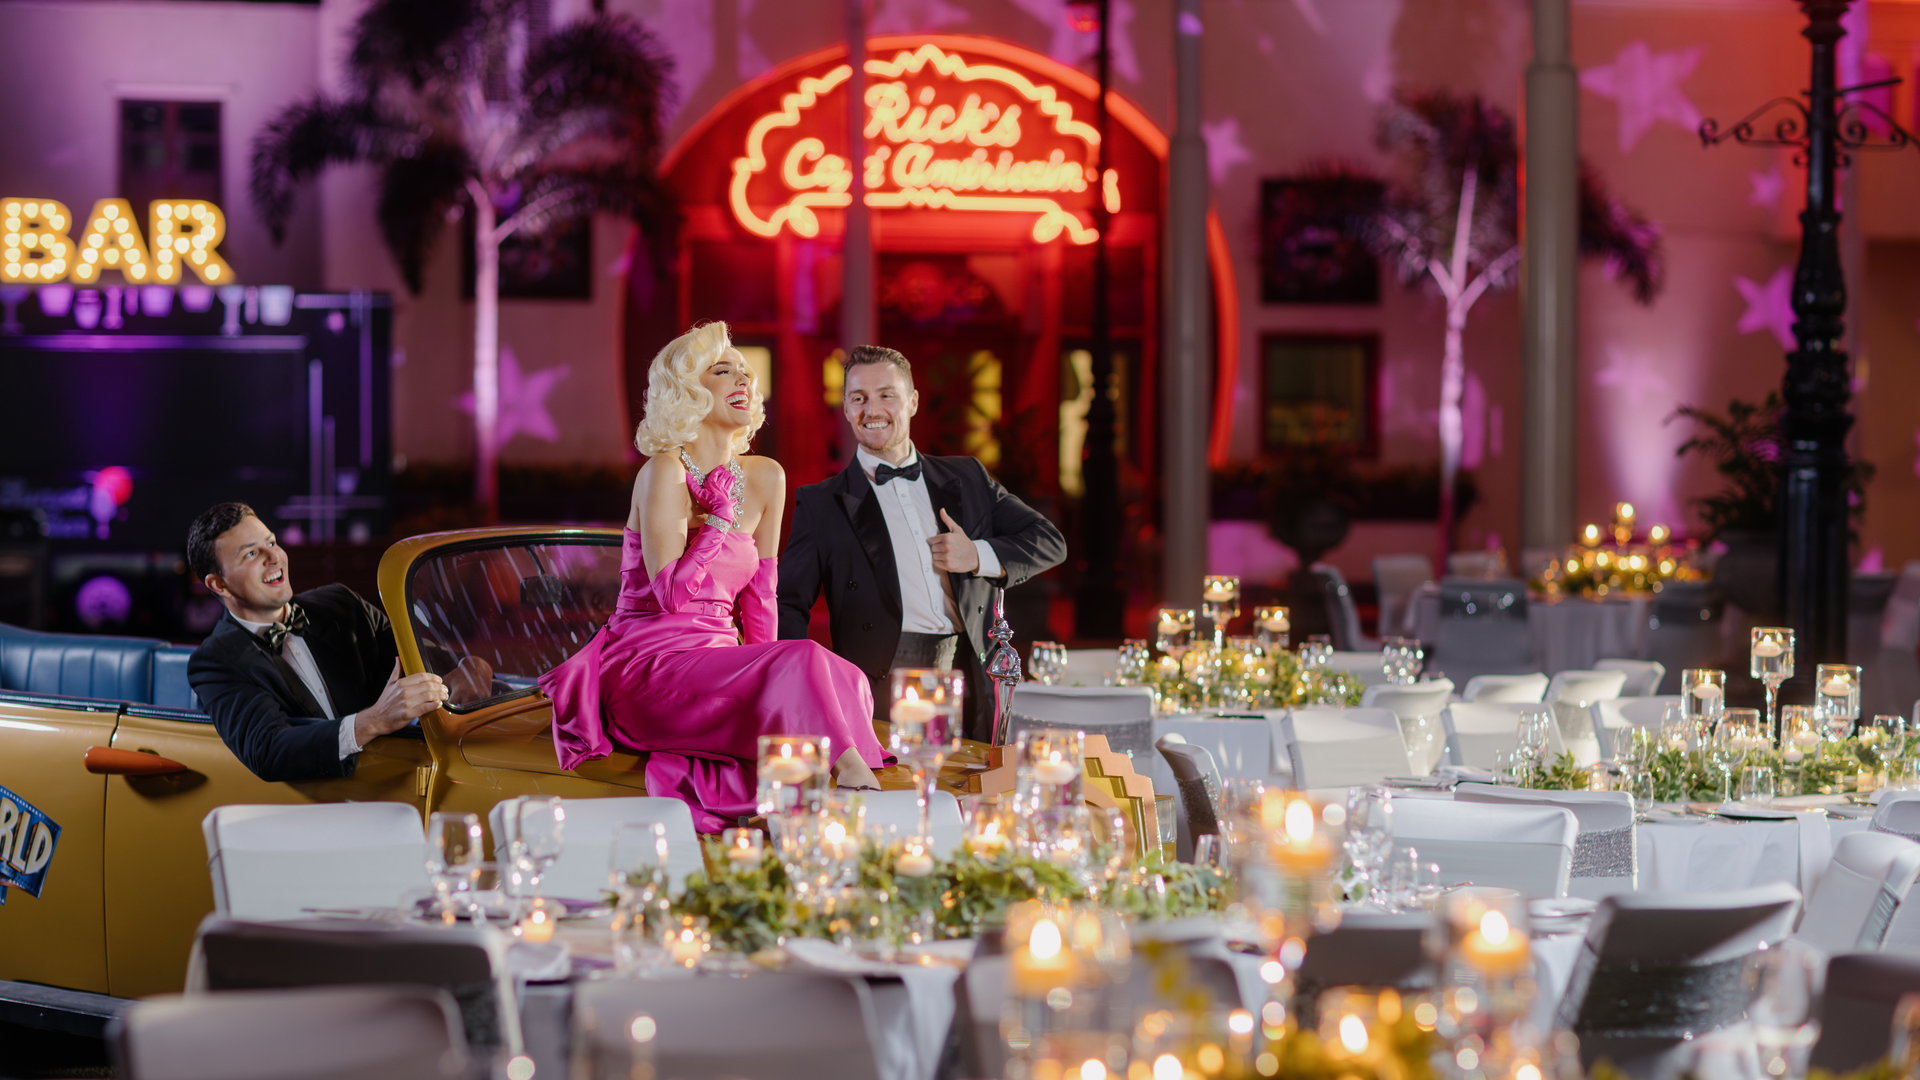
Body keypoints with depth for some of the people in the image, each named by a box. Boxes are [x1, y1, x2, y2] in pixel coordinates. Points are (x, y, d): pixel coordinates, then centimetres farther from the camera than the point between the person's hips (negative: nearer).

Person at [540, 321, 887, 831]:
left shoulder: (765, 479, 11)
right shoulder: (665, 471, -8)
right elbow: (671, 594, -17)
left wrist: (763, 676, 5)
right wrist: (720, 516, -12)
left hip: (717, 664, 6)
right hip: (649, 664, -6)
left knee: (843, 680, -24)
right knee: (803, 662, -31)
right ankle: (860, 788, -33)